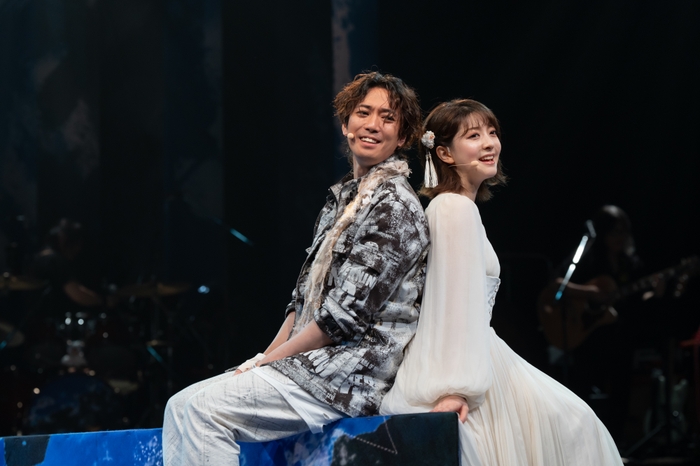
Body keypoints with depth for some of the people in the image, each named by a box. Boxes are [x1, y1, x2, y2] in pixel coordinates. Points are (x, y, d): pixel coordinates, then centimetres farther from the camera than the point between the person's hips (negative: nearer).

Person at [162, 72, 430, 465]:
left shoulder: (394, 207, -10)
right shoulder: (344, 197, 19)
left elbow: (346, 315, -16)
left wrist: (269, 359, -10)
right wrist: (264, 360, 4)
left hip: (353, 375, -9)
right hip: (318, 363, 9)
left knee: (204, 408, -20)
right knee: (182, 407, -2)